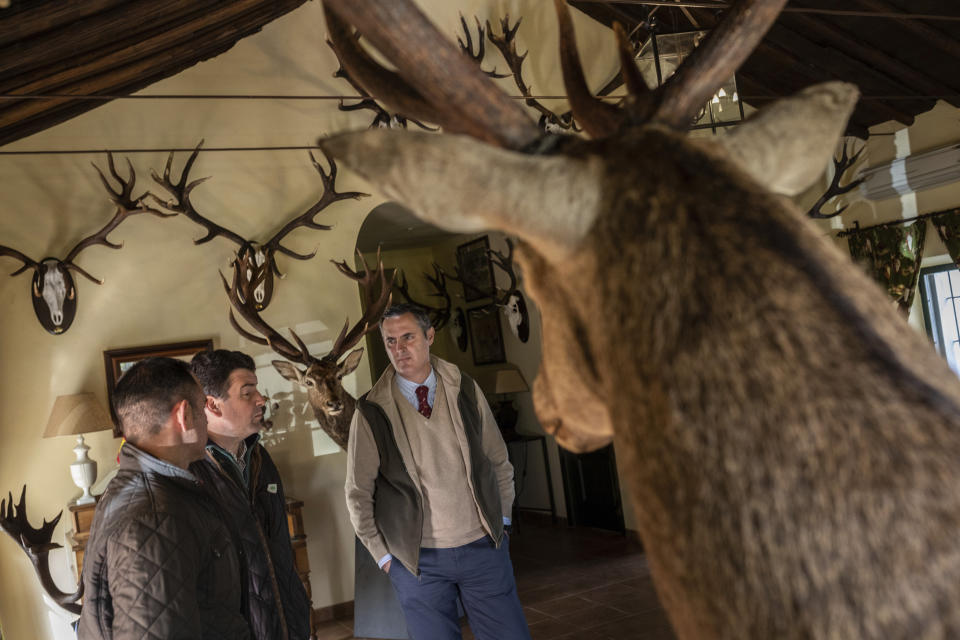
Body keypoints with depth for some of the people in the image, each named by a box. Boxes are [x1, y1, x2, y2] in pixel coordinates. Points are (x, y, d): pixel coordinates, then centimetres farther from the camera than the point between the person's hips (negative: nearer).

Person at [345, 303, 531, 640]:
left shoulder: (465, 390, 0)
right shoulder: (371, 412, -7)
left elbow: (499, 462, 9)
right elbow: (358, 494, 0)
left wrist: (500, 520, 6)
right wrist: (384, 556, 0)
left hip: (483, 548, 2)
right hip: (418, 561, -2)